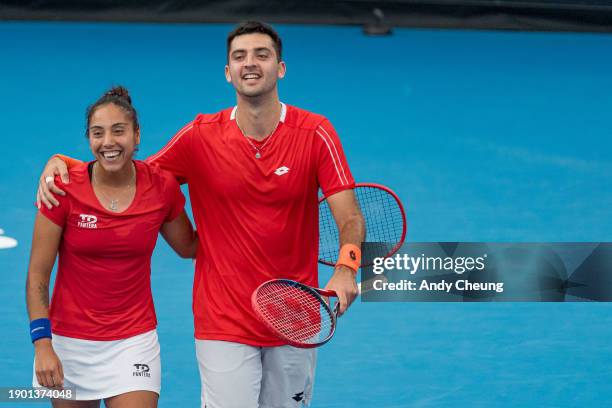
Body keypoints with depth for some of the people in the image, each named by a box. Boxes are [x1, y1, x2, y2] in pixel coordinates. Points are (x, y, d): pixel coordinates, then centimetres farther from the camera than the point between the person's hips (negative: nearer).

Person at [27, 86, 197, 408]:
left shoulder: (162, 187, -6)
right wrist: (42, 344, -15)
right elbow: (37, 275, -7)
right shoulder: (63, 188, -11)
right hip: (68, 342, 0)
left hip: (134, 342, 0)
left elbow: (189, 247, 12)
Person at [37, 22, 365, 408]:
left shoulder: (315, 133, -6)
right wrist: (62, 164, -9)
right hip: (224, 326, -1)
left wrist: (346, 268, -32)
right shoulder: (200, 136, -4)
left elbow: (350, 218, -11)